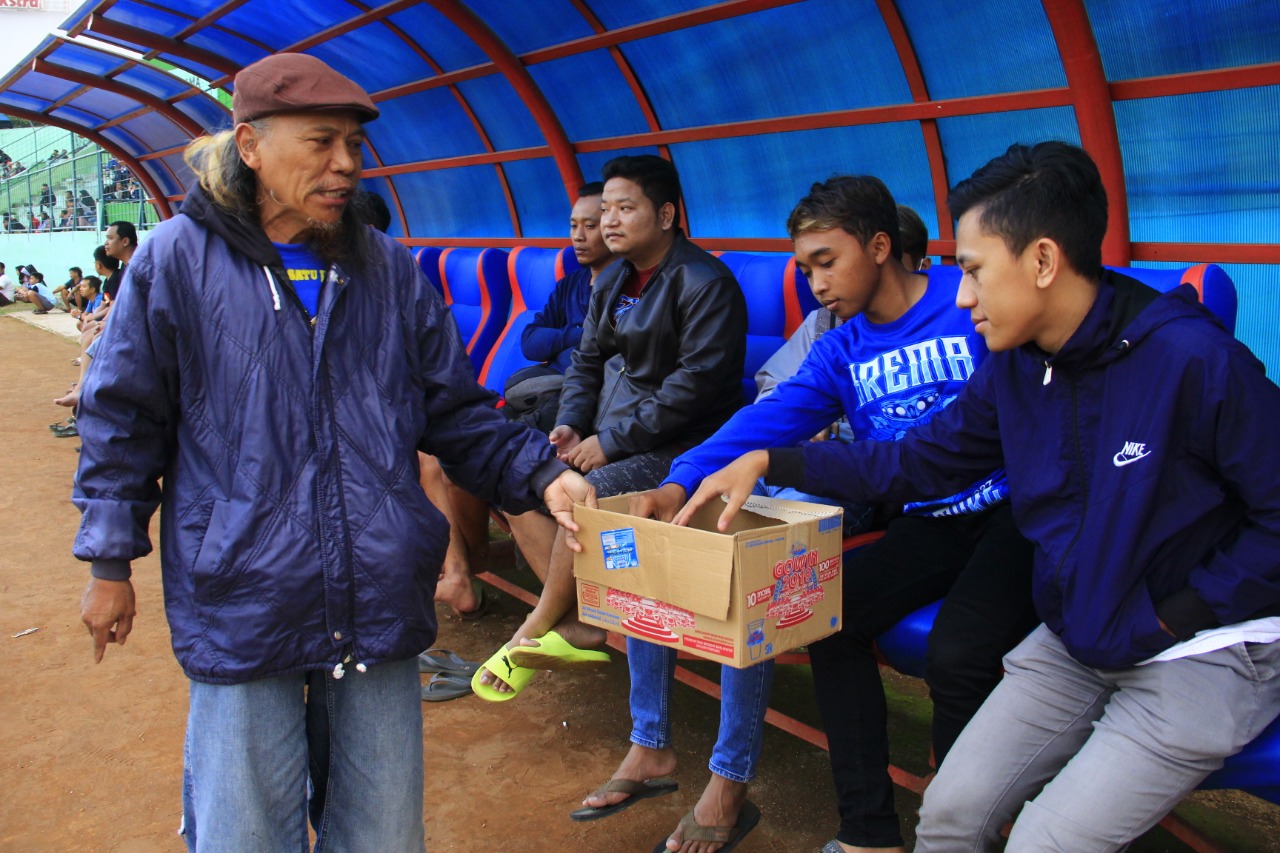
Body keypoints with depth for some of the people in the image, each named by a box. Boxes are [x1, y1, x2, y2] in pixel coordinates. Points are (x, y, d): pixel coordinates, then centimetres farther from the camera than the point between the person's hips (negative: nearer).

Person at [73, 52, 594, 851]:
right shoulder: (177, 260, -3)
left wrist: (542, 475, -4)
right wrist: (111, 563, 5)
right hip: (241, 615, -2)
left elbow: (455, 413, 10)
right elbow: (123, 421, 4)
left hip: (381, 607, 3)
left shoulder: (391, 270, 6)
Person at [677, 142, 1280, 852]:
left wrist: (1173, 615, -17)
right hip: (1073, 645, 6)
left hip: (1204, 653, -5)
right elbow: (919, 460, 6)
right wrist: (770, 463, -1)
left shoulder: (1195, 360, -23)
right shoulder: (1014, 366, -2)